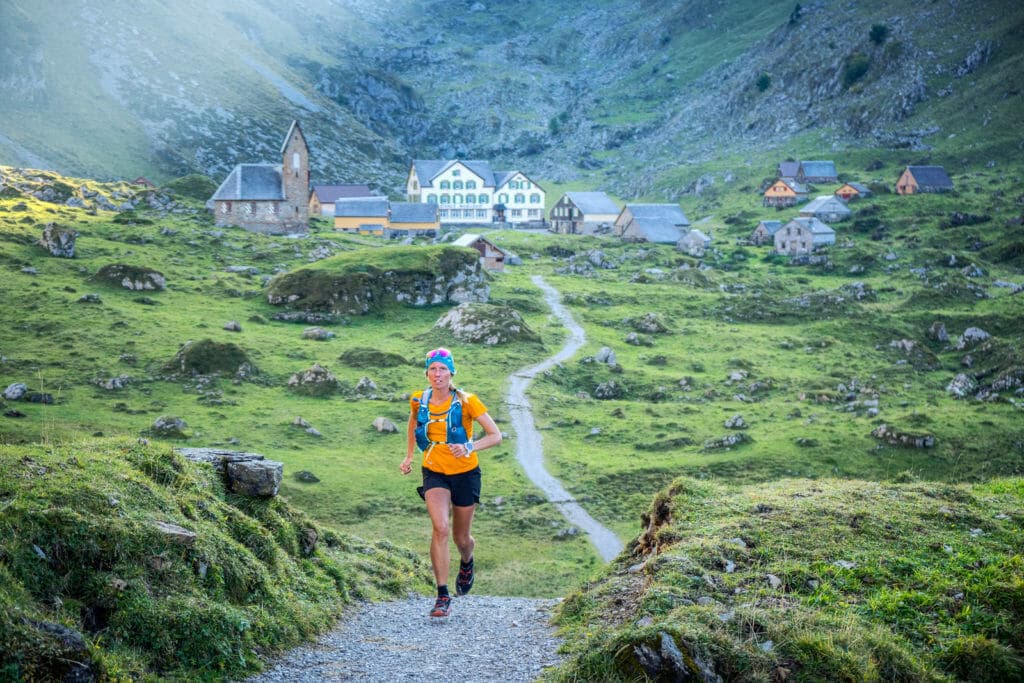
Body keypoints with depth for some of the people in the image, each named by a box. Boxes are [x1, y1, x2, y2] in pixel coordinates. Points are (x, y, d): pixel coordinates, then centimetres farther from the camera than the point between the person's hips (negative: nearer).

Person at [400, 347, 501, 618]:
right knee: (440, 527, -23)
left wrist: (469, 447, -32)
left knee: (461, 538, 10)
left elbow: (496, 436, -15)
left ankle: (466, 564, 49)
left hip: (465, 474, -1)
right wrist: (408, 456, 18)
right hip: (434, 473, 1)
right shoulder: (419, 401, -6)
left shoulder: (466, 401, -16)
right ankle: (443, 596, -17)